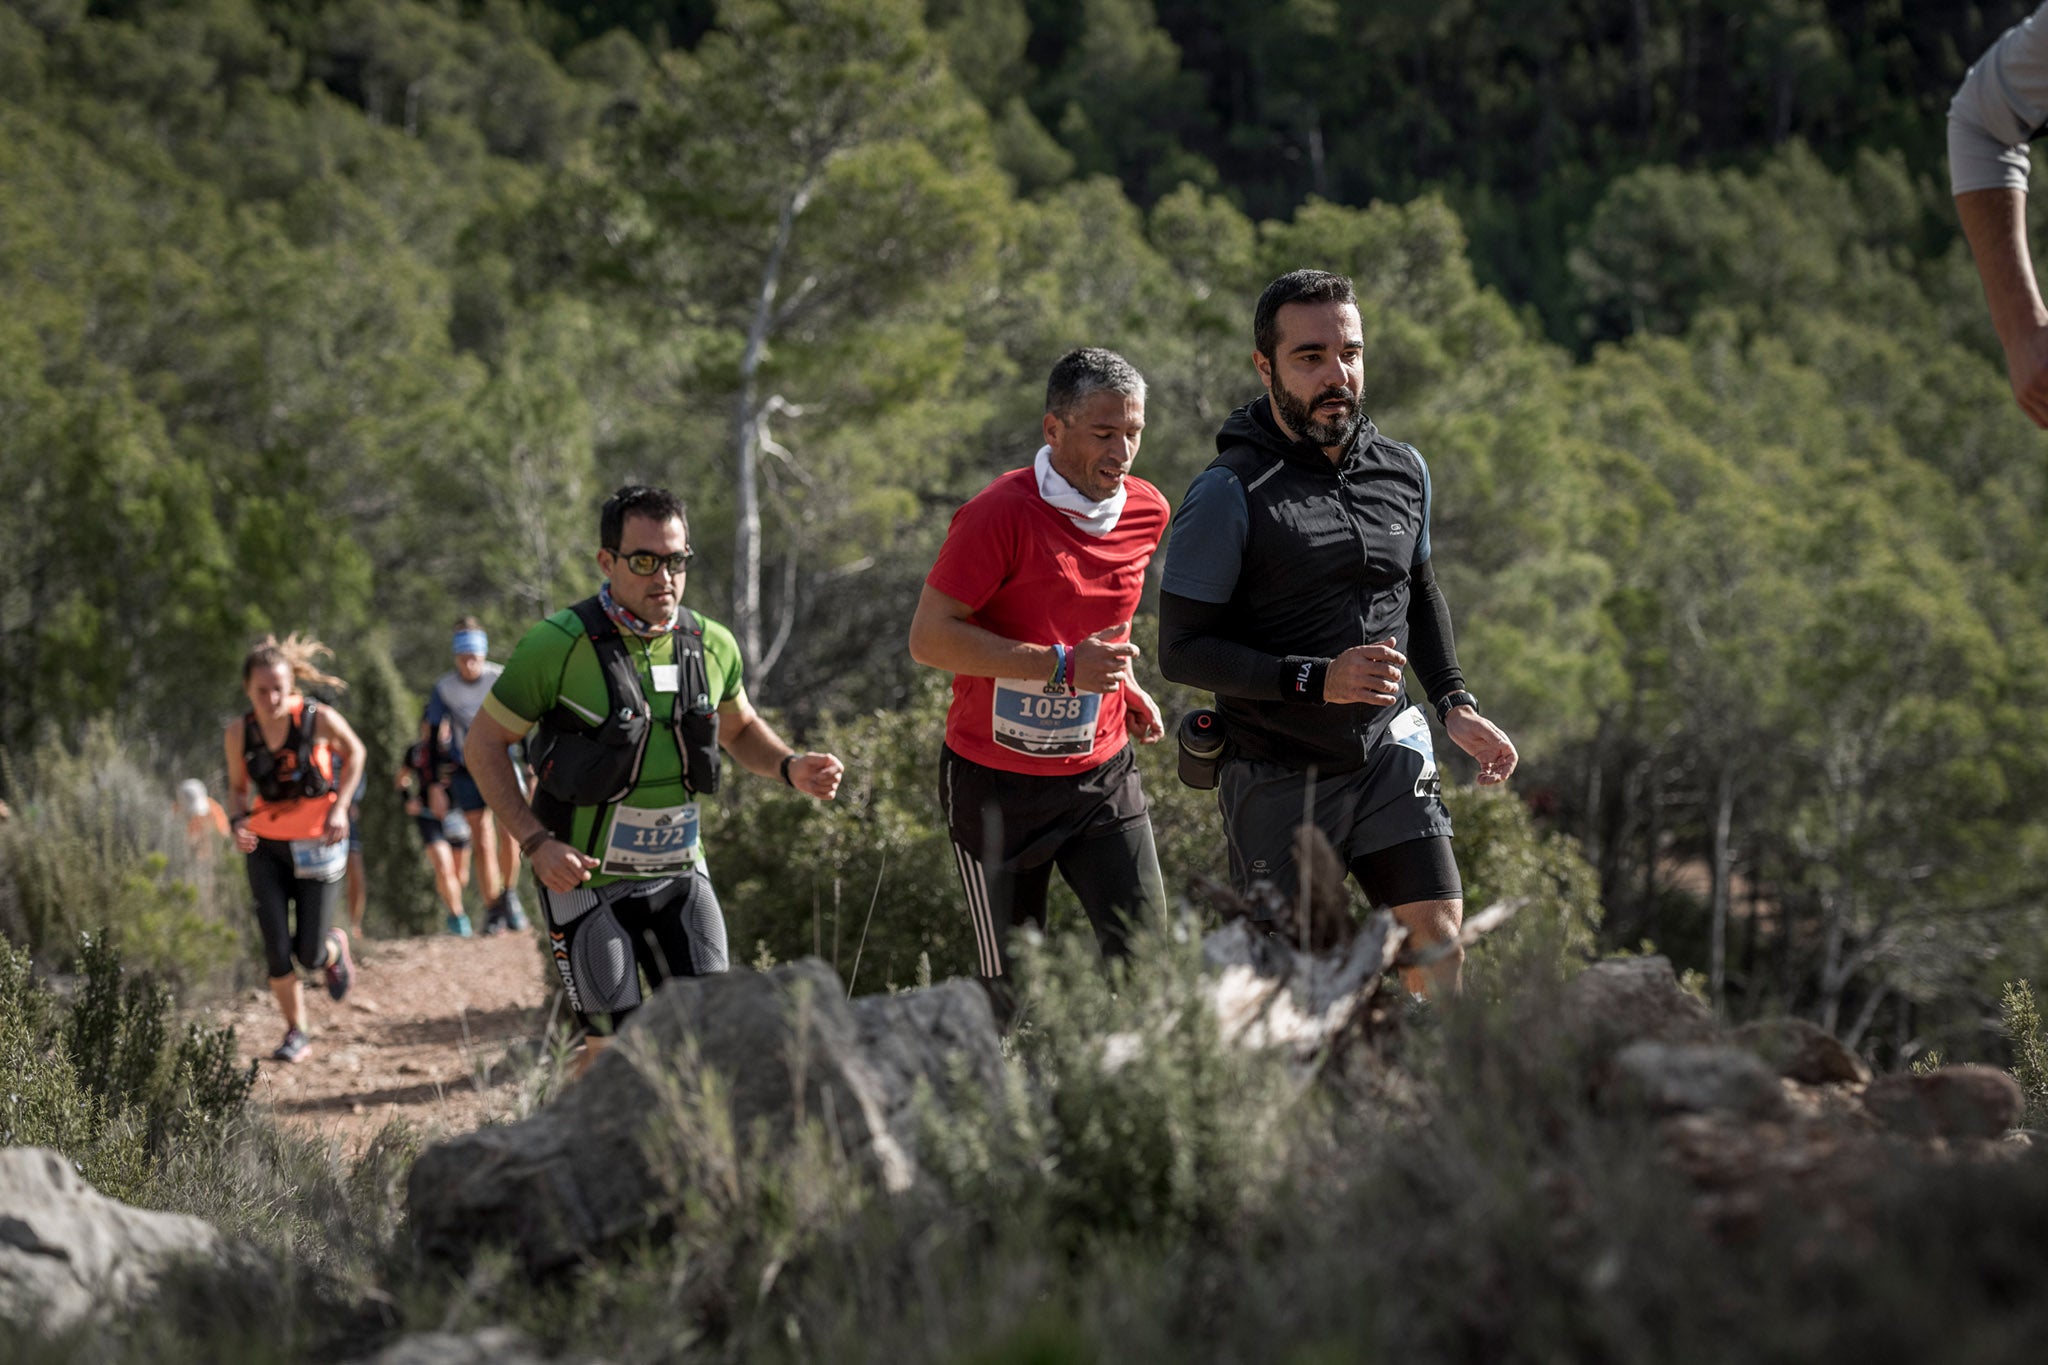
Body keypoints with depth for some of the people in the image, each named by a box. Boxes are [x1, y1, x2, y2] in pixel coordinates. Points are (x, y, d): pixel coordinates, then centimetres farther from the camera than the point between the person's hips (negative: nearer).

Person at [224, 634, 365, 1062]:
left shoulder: (319, 719, -17)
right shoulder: (240, 733, -9)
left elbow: (354, 753, 3)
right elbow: (237, 787, 7)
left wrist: (339, 807, -8)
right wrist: (236, 821, -14)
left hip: (316, 845, -2)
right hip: (266, 847, 2)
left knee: (309, 954, -1)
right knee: (276, 948, -9)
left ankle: (335, 948, 37)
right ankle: (296, 1032, 11)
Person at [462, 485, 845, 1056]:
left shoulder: (711, 644, 1)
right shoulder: (558, 645, -15)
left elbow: (740, 729, 20)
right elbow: (486, 743, -7)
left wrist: (790, 767, -1)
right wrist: (536, 843, -17)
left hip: (678, 873, 4)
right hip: (585, 876, -4)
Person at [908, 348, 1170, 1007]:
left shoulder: (1146, 512, 3)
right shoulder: (1000, 514, -17)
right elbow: (930, 637, -21)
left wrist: (1124, 684, 9)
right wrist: (1064, 667, -26)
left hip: (1103, 774, 5)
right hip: (998, 783, -5)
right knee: (1011, 984, 3)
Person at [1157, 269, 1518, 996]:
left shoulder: (1404, 471, 5)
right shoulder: (1229, 494, -13)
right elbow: (1182, 649, -15)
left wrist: (1454, 704, 10)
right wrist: (1318, 680, -24)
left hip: (1388, 752, 5)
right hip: (1279, 774, -4)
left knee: (1439, 934, -7)